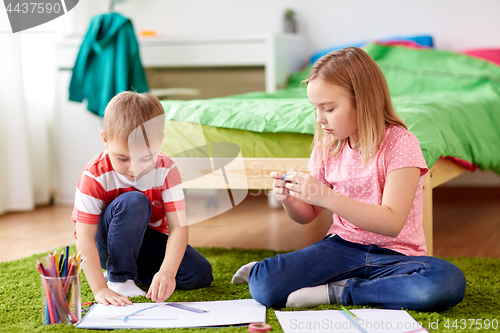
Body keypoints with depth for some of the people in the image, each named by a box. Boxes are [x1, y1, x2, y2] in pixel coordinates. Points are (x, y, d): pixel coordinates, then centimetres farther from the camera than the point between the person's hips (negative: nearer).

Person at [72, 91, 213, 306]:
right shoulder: (94, 176, -26)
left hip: (149, 239, 4)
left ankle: (137, 273, 6)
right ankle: (119, 278, -20)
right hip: (106, 244, -4)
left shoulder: (166, 171, -18)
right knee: (133, 202, -34)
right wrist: (100, 289, -38)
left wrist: (167, 271, -42)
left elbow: (178, 227, -24)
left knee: (200, 274, -15)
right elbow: (85, 238, -28)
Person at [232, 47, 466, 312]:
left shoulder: (400, 144, -12)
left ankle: (337, 292, -22)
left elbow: (392, 224, -23)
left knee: (448, 283, -37)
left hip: (395, 255, -1)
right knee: (263, 287, -26)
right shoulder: (327, 147, 5)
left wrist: (326, 196, -30)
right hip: (342, 247, 2)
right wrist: (289, 200, -11)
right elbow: (307, 215, 14)